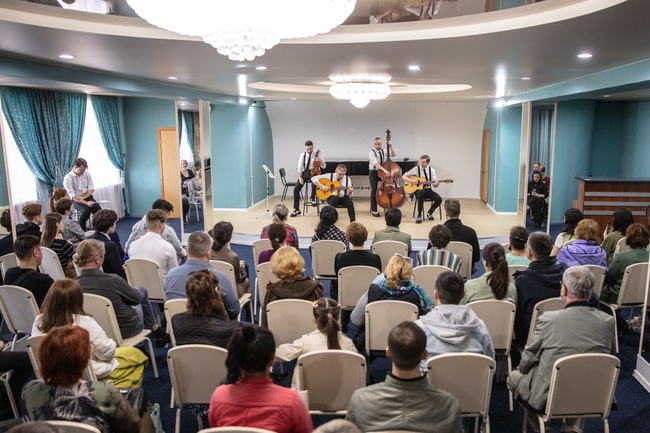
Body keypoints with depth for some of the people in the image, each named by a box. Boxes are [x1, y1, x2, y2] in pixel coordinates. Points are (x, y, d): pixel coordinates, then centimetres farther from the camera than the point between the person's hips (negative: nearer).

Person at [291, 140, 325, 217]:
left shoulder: (317, 154, -4)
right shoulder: (302, 155, 1)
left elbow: (323, 166, -6)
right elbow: (300, 167, 2)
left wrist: (320, 160, -25)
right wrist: (300, 178, -11)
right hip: (304, 173, 3)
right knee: (296, 189, -12)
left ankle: (313, 198, -9)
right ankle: (296, 209, -1)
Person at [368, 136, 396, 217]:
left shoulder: (383, 151, 5)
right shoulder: (372, 152, -14)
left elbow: (394, 155, 8)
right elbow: (376, 164, -30)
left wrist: (391, 147, -7)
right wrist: (384, 170, -42)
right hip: (373, 173, -5)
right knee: (374, 190, -14)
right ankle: (374, 210, -4)